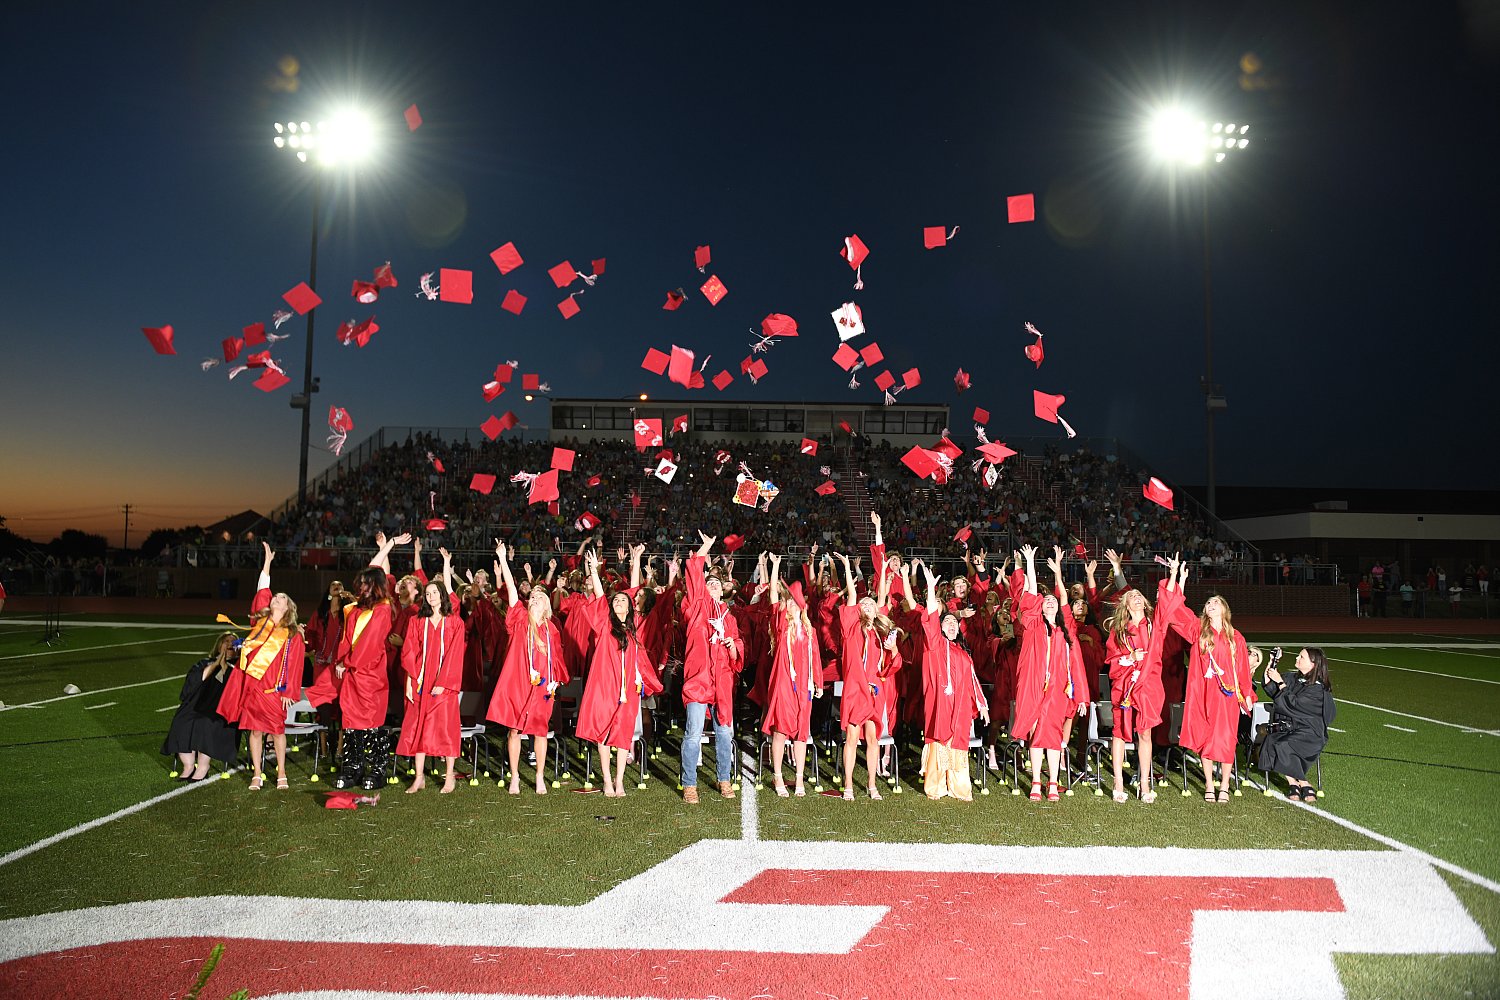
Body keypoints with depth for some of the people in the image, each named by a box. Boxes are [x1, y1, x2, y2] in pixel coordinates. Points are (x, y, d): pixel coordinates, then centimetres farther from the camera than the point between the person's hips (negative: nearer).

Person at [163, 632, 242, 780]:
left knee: (207, 722, -32)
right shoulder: (206, 663, 24)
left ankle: (203, 767, -24)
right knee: (182, 721, -25)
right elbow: (193, 680, 4)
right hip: (199, 706, 4)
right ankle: (188, 766, -18)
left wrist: (224, 666, -4)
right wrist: (215, 664, 0)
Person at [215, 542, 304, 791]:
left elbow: (293, 665, 0)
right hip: (249, 682, 3)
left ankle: (281, 774, 13)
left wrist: (288, 691, -3)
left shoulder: (293, 635, 2)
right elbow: (262, 590, 9)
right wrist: (267, 560, 9)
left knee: (276, 729, 1)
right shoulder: (261, 620, 11)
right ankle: (257, 775, 14)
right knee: (255, 730, 6)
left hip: (272, 688, -3)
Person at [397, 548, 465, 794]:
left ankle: (449, 777, 6)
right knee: (418, 727, 2)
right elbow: (409, 652, 4)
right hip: (420, 681, 2)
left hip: (444, 682, -2)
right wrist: (409, 680, -6)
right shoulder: (416, 621, 9)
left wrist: (443, 681, -12)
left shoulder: (455, 622, 3)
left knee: (446, 726, -1)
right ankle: (419, 778, 9)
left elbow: (454, 654, -4)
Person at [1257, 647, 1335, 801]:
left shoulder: (1318, 688, -6)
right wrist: (1271, 664, 3)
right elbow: (1270, 689, 8)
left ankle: (1304, 785, -13)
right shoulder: (1294, 679, 15)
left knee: (1282, 746, -32)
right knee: (1271, 741, -25)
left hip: (1308, 732, -6)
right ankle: (1293, 783, -12)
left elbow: (1293, 703, -15)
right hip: (1285, 727, 6)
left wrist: (1280, 682, -9)